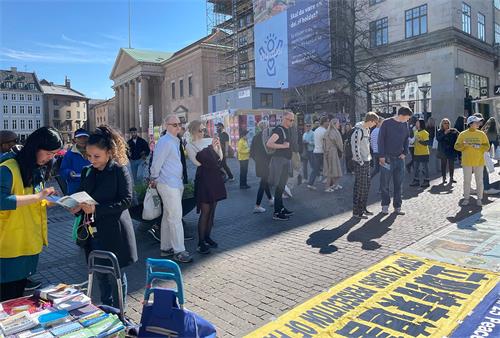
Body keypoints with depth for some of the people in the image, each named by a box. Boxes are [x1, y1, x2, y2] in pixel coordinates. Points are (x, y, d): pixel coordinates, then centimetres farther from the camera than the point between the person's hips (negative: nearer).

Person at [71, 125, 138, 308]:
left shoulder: (120, 170, -11)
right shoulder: (87, 172, 8)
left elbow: (126, 200, -16)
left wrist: (96, 208, -24)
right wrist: (77, 207, -6)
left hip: (114, 233, -6)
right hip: (93, 232, 6)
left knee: (116, 276, 6)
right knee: (100, 275, 18)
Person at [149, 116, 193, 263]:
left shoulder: (176, 141, 15)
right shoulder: (165, 142, -14)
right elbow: (156, 163, -14)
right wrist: (154, 179, -1)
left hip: (176, 184, 9)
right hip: (168, 185, -9)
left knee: (168, 216, 14)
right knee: (176, 217, -5)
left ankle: (165, 248, 24)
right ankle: (179, 251, 3)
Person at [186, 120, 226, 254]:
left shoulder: (209, 141, 10)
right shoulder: (189, 146, -1)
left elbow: (220, 158, 11)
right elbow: (198, 161, -11)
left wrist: (218, 147, -7)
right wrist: (212, 149, -13)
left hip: (215, 177, 5)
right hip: (203, 178, -5)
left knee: (212, 210, 11)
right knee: (205, 211, -6)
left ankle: (207, 237, 24)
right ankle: (201, 242, 3)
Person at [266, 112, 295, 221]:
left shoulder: (287, 130, 16)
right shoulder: (278, 130, -13)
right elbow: (269, 144, -24)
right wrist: (283, 146, -19)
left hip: (286, 160, 9)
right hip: (279, 160, -9)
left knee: (282, 186, 15)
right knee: (279, 186, -8)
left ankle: (281, 208, 25)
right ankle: (277, 213, -4)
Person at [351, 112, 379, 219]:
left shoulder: (367, 129, 12)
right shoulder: (358, 131, -18)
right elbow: (355, 148, -21)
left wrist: (369, 157, 14)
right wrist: (361, 162, -17)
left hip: (366, 162, 9)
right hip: (359, 163, -9)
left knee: (366, 186, 14)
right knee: (360, 187, -4)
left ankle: (363, 208, 26)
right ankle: (356, 212, 5)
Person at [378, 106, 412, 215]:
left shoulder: (405, 124, 8)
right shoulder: (386, 123, -7)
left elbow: (407, 139, 16)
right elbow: (381, 140, -7)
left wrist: (405, 153, 3)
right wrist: (382, 156, -11)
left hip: (400, 158, 4)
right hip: (387, 158, -4)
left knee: (398, 184, 7)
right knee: (385, 183, 2)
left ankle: (397, 206, 15)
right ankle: (385, 205, 14)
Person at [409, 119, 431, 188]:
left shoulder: (425, 133, -12)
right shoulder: (416, 132, 11)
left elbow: (426, 143, -18)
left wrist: (419, 140, -27)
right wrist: (413, 142, 4)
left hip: (424, 154, -7)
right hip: (416, 153, 8)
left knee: (425, 168, 0)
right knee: (416, 168, 11)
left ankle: (426, 182, 8)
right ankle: (416, 181, 20)